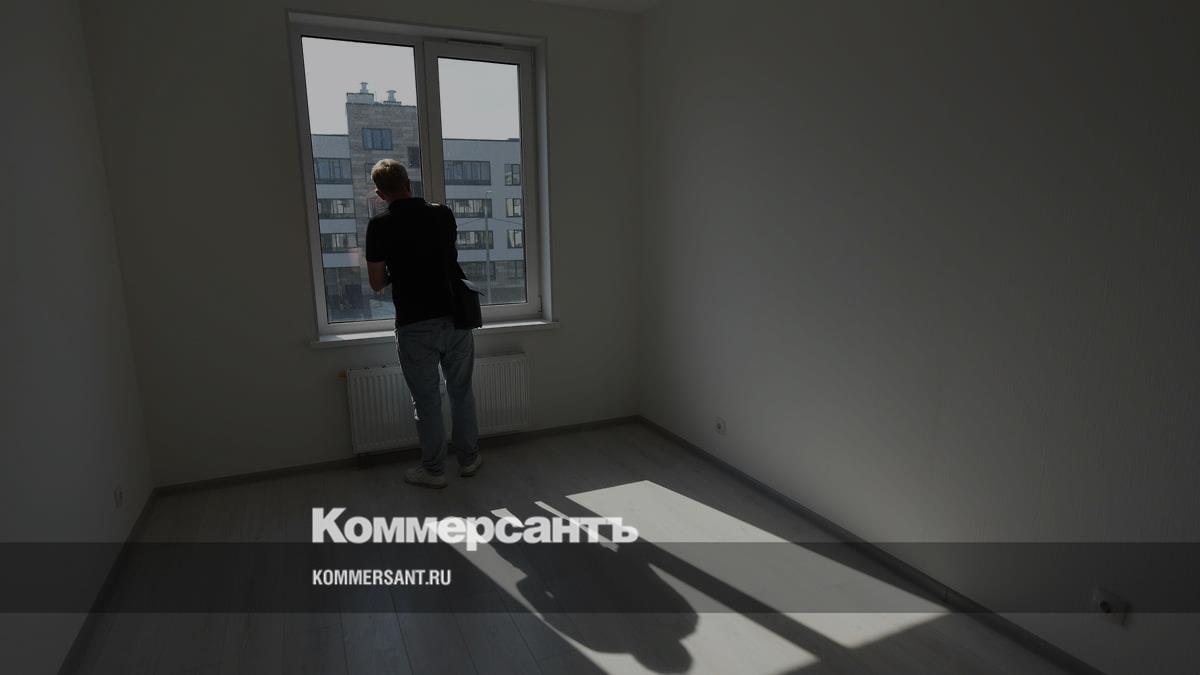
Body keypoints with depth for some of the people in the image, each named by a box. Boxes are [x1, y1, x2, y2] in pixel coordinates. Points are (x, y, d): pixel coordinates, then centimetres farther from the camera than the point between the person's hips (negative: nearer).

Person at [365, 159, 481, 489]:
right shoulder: (444, 214, 4)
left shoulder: (380, 226, -7)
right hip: (456, 316, 4)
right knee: (461, 391, 16)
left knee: (427, 400, 8)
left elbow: (377, 283, -1)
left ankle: (433, 470, 21)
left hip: (415, 325, -3)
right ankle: (469, 458, 28)